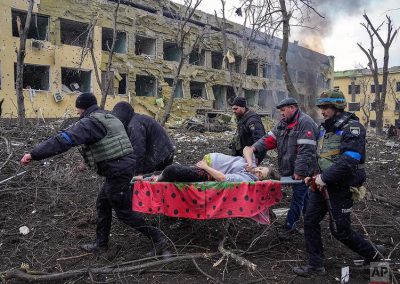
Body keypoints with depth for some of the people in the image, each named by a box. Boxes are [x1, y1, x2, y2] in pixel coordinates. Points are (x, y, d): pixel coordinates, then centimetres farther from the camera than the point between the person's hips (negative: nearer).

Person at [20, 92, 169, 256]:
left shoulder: (89, 122, -13)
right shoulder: (110, 118, 17)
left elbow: (63, 140, -22)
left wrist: (34, 154, -20)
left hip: (117, 172, -10)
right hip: (125, 165, 10)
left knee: (124, 212, 3)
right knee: (102, 204, 20)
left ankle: (157, 238, 11)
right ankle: (101, 244, 30)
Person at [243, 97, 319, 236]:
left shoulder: (305, 123, -17)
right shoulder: (283, 123, 11)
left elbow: (305, 150, -24)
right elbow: (269, 138, 4)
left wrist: (299, 171, -25)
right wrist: (255, 147, -12)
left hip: (302, 171, -8)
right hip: (291, 169, 9)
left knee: (298, 197, 1)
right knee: (303, 196, 20)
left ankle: (288, 227, 9)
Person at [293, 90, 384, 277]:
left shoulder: (352, 128, -15)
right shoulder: (325, 128, 11)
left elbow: (349, 161, -26)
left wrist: (325, 177, -23)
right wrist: (316, 176, 8)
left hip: (341, 186, -8)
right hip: (323, 184, 8)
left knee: (340, 229, 2)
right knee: (310, 221, 5)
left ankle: (373, 254, 28)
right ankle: (315, 265, 17)